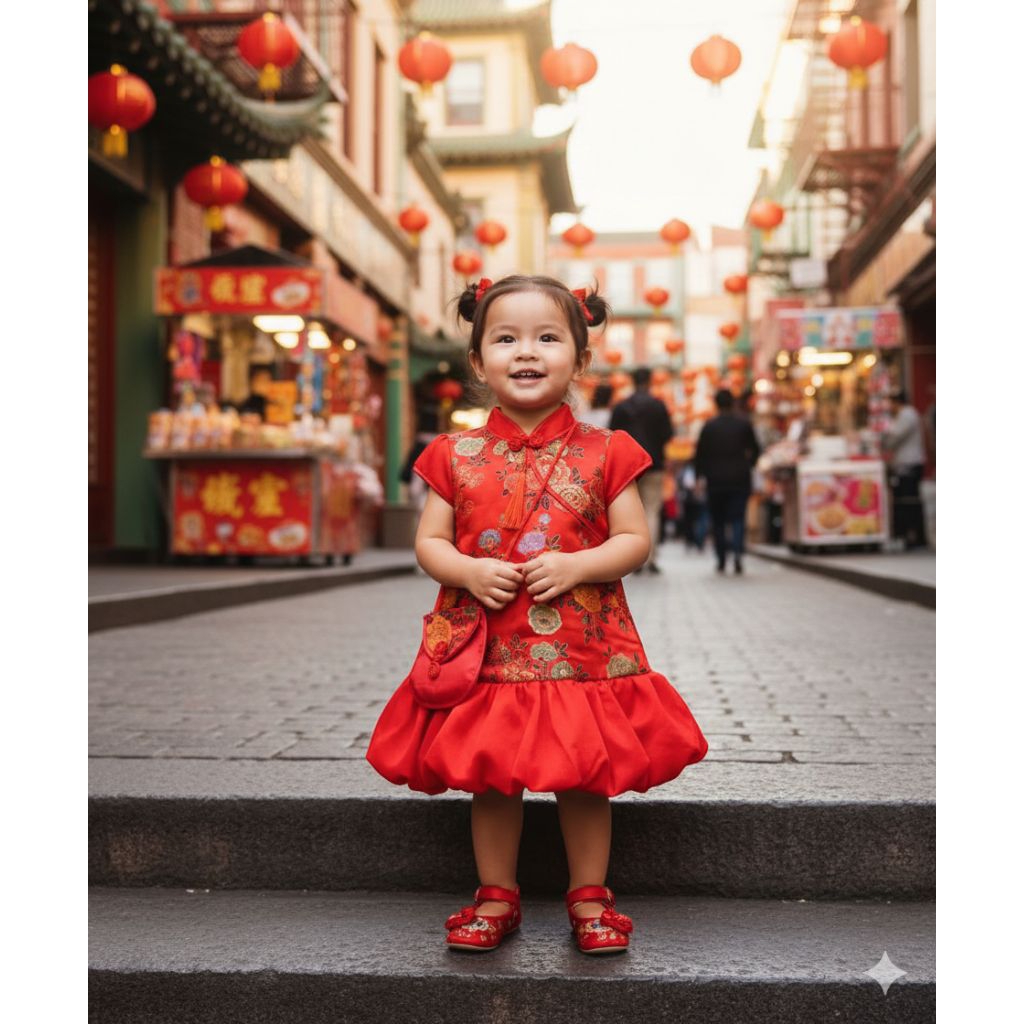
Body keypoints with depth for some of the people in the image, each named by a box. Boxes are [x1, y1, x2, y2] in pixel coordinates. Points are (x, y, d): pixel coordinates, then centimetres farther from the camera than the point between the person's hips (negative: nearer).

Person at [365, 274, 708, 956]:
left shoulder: (603, 453, 0)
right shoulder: (458, 456, 3)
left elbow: (636, 540, -1)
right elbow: (429, 540, 5)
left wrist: (576, 566, -17)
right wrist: (467, 571, -15)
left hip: (583, 649, -1)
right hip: (488, 651, 1)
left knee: (586, 774, 8)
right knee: (489, 775, 9)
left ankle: (590, 895, 27)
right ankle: (497, 895, 28)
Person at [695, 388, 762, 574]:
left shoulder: (709, 426, 0)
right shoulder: (744, 424, 2)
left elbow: (700, 454, 0)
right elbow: (755, 450, 5)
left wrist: (700, 476, 8)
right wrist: (748, 465, 22)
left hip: (715, 480, 0)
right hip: (740, 479, 0)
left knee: (718, 520, 8)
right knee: (738, 517, 0)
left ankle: (721, 560, 9)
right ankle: (737, 552, -24)